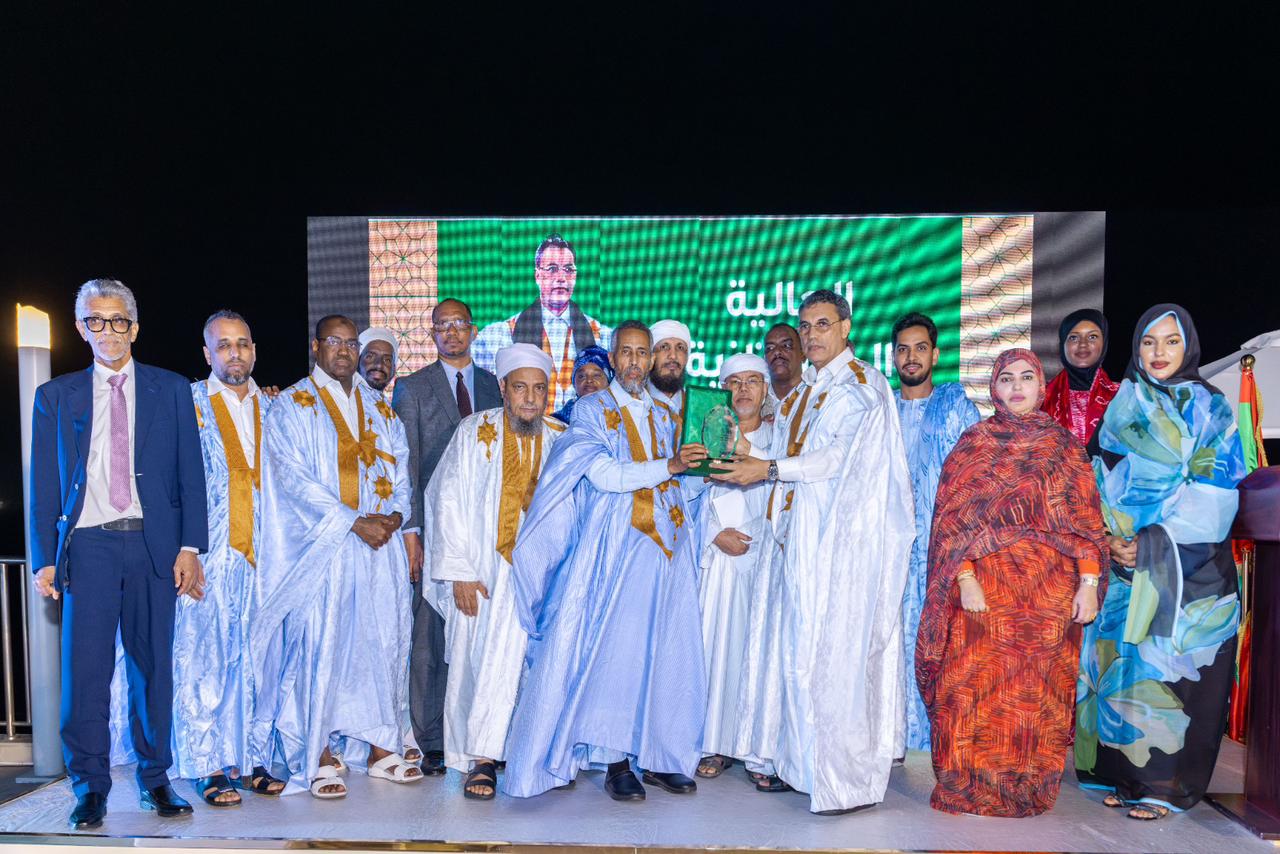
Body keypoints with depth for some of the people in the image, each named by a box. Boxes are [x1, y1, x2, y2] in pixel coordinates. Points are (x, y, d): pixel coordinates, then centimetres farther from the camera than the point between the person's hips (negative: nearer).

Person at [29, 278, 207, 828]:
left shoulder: (171, 390, 9)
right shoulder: (55, 397, 10)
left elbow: (190, 474, 5)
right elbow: (44, 486, 8)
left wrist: (190, 547, -3)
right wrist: (44, 558, 0)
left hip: (155, 543, 0)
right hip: (88, 544, 0)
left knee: (154, 665, 6)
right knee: (85, 668, 0)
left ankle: (155, 779, 19)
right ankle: (91, 787, 14)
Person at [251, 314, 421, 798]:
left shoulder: (379, 409, 17)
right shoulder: (292, 406, 3)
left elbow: (400, 469, 13)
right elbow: (294, 478, -8)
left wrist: (396, 514, -7)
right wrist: (354, 523, -15)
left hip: (380, 546, 4)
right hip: (321, 549, -4)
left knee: (383, 642, 5)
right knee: (320, 646, -5)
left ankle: (380, 748, 15)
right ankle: (320, 758, 5)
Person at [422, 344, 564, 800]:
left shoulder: (561, 439, 4)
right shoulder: (474, 433, 0)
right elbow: (449, 503, -1)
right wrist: (460, 572, -7)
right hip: (483, 571, 0)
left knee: (512, 657, -6)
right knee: (475, 658, 2)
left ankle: (484, 755, 7)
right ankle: (477, 758, 15)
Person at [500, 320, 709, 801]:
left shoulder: (663, 416, 19)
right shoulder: (592, 410, 2)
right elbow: (604, 474, -12)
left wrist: (708, 481, 8)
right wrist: (667, 467, -17)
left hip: (665, 546, 5)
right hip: (616, 548, -5)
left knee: (666, 651, 3)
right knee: (615, 651, -6)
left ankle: (660, 755, 13)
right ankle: (616, 762, 4)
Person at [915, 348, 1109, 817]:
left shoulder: (1064, 446, 9)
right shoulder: (972, 444, 6)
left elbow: (1084, 519, 4)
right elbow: (953, 517, 0)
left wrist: (1088, 583, -6)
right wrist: (965, 579, -11)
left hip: (1050, 591, 1)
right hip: (984, 588, -1)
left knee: (1038, 692, 5)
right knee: (976, 687, -1)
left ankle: (1028, 788, 19)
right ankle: (970, 789, 11)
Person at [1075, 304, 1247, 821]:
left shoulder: (1210, 410, 3)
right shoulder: (1124, 406, 12)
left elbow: (1214, 494, -5)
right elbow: (1104, 480, 9)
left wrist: (1153, 543, -15)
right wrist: (1114, 539, -7)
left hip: (1187, 567, -3)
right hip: (1127, 560, 3)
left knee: (1170, 667, -3)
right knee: (1124, 661, 3)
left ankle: (1166, 784, 8)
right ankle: (1127, 774, 14)